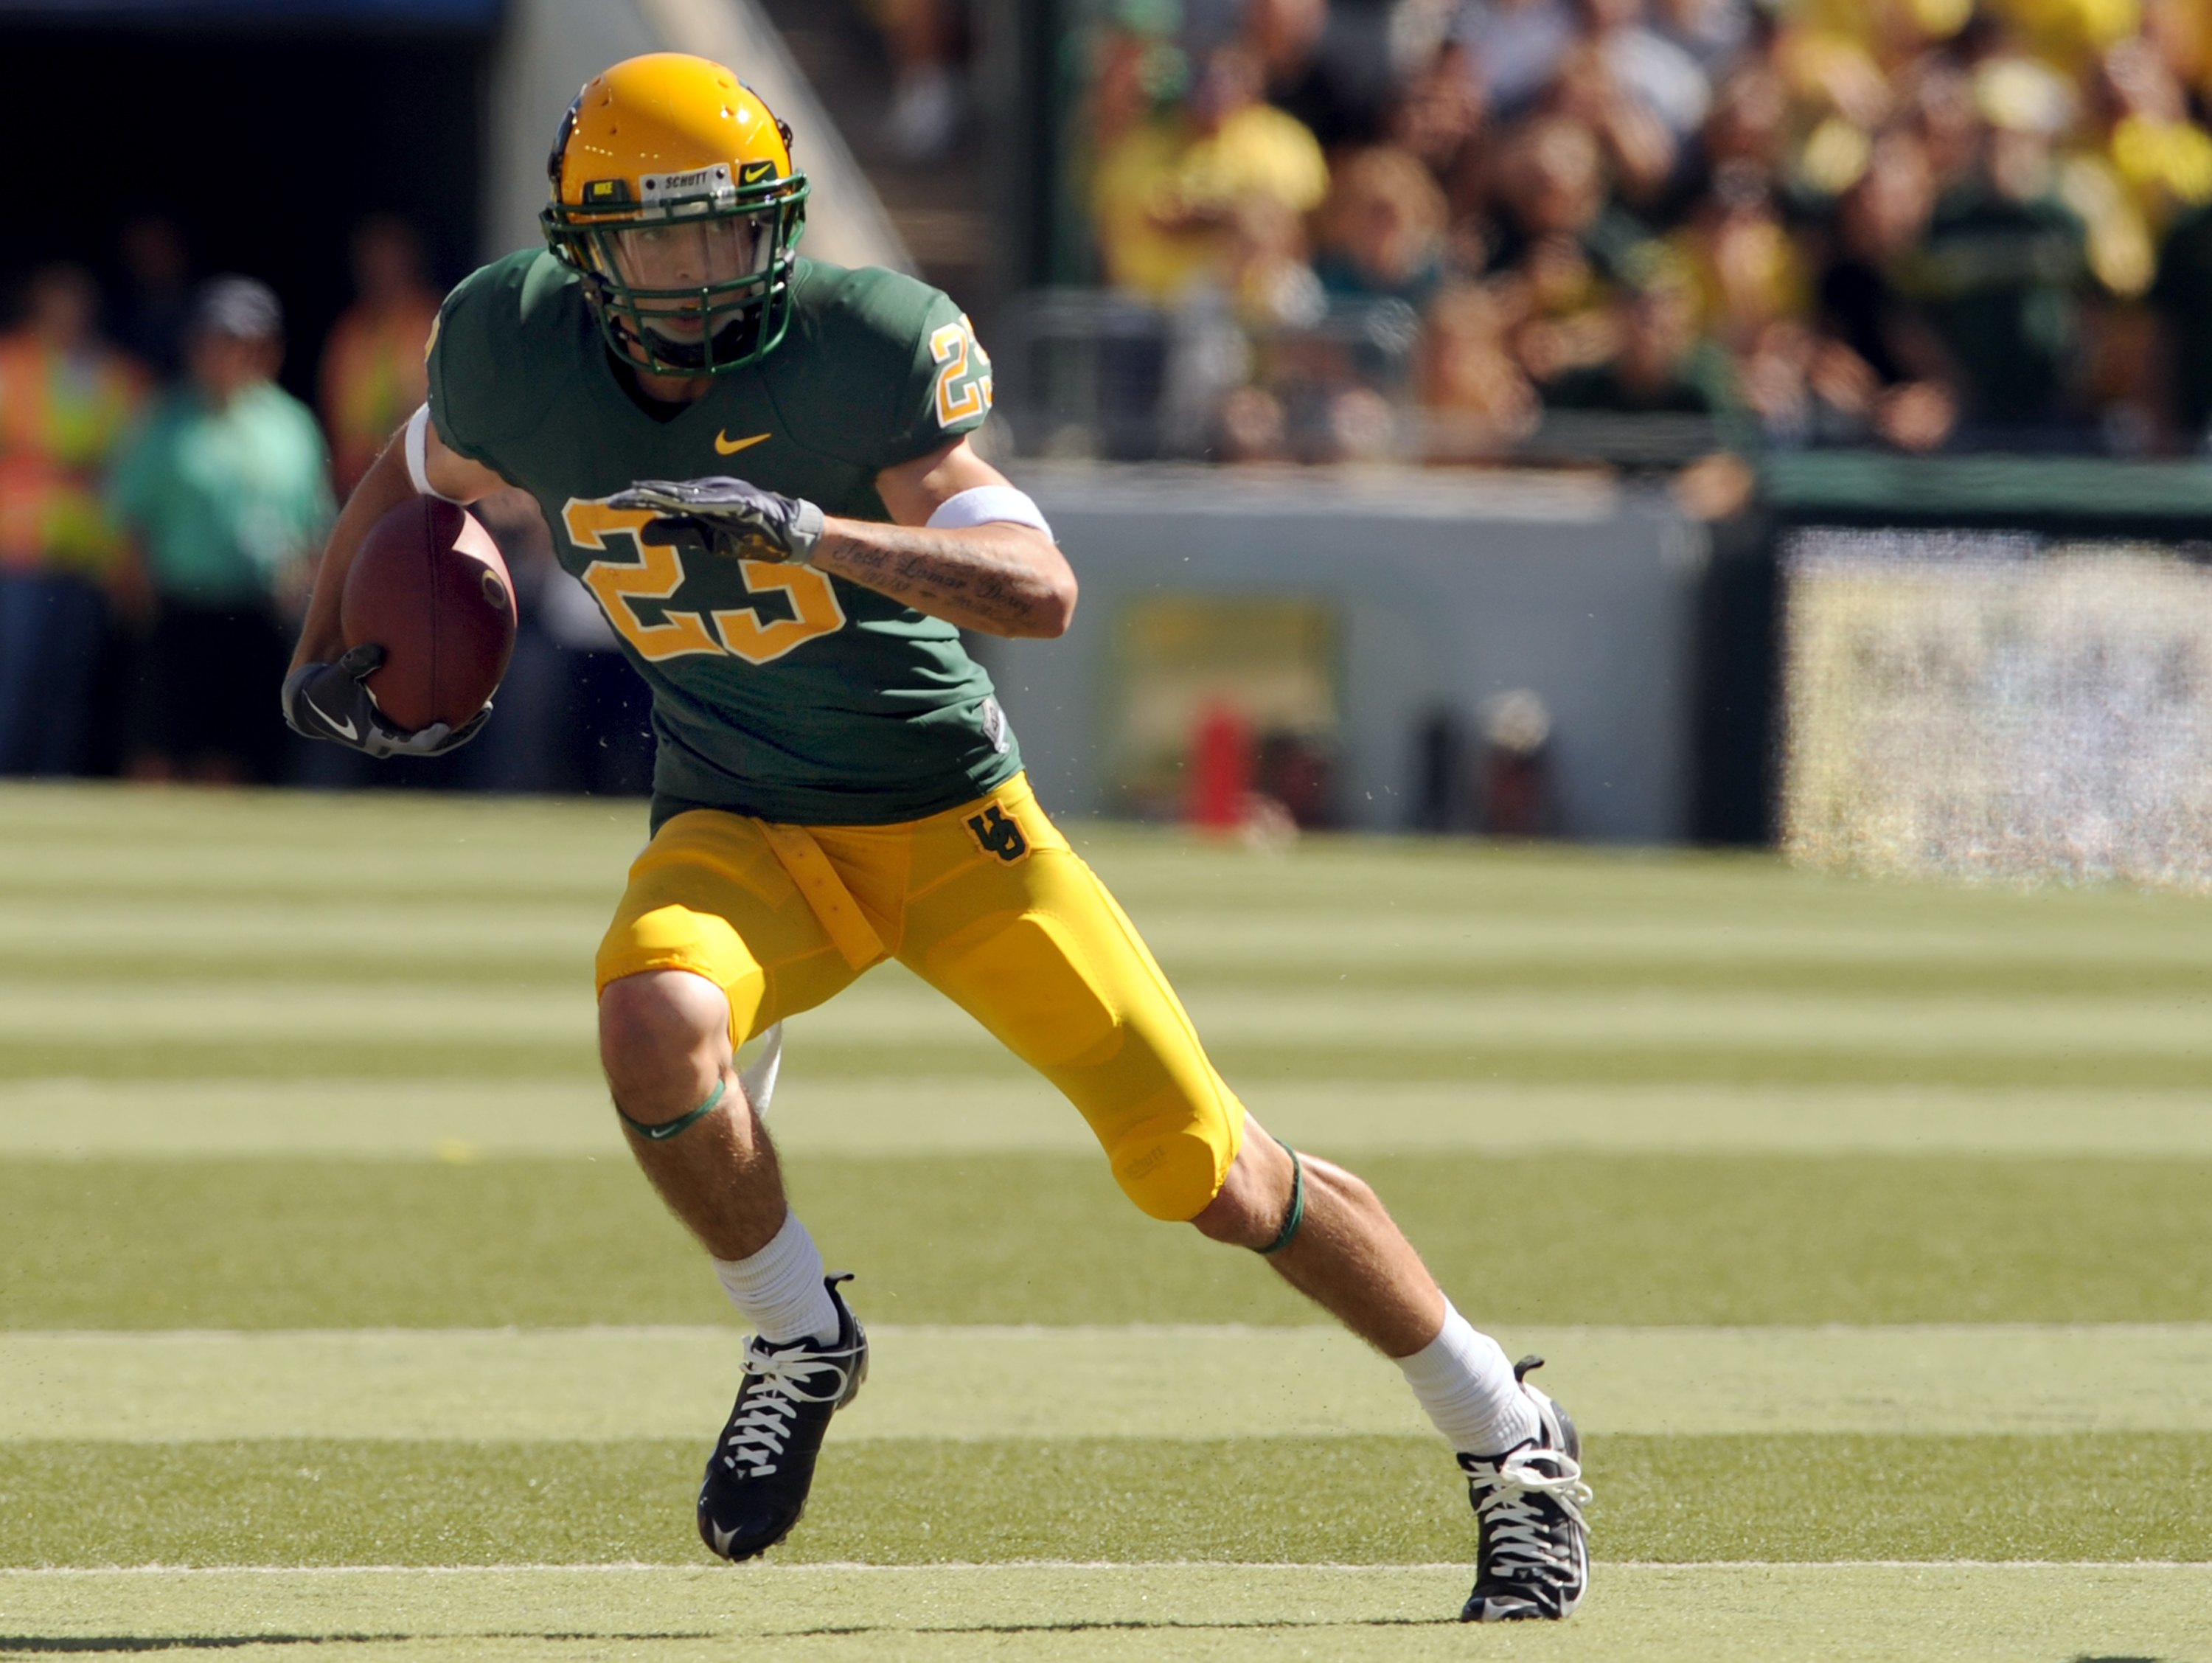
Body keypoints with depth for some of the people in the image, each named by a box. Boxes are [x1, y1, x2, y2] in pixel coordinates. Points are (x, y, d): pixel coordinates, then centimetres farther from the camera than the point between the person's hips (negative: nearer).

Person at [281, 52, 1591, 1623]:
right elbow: (416, 477, 16)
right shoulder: (518, 354, -8)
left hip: (956, 818, -2)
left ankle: (1510, 1436, 17)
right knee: (656, 1022, -33)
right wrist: (323, 660, 3)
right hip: (740, 832, 2)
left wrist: (809, 532, -42)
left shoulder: (859, 349, -21)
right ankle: (799, 1336, -5)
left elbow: (1041, 589, -30)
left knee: (1211, 1173, -3)